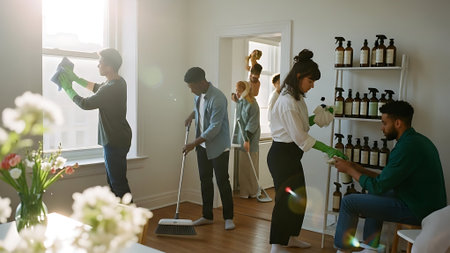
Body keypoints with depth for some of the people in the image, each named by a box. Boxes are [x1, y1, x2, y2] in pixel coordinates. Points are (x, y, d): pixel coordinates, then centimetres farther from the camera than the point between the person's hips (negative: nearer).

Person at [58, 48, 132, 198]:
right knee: (113, 181, 19)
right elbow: (96, 87, 25)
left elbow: (85, 104, -14)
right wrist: (76, 78, 19)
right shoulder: (118, 82, 6)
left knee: (118, 183, -2)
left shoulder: (110, 89, -25)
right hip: (115, 139, 10)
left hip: (115, 142, -10)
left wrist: (68, 89, -1)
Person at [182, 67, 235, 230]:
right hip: (202, 145, 8)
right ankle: (207, 216, 22)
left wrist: (194, 143, -26)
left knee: (222, 181, -1)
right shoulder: (198, 94, 2)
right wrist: (192, 115, 7)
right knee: (205, 181, 12)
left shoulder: (217, 99, -25)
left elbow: (214, 128, -26)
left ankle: (228, 218, 12)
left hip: (218, 147, -8)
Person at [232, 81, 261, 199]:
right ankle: (244, 191, 16)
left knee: (250, 165, -2)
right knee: (242, 165, 8)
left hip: (251, 139, -7)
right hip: (241, 136, 7)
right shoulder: (239, 103, 10)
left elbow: (253, 124, -16)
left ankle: (252, 191, 8)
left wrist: (247, 139, -21)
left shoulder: (252, 104, -13)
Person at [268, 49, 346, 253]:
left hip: (291, 155, 10)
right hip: (281, 155, -10)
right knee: (285, 199, -3)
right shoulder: (287, 101, -22)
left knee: (299, 198, 18)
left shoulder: (297, 98, 11)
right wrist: (328, 150, -21)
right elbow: (300, 137, -23)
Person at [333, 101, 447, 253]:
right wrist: (356, 167, 12)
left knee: (349, 202, -5)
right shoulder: (417, 139, 9)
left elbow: (378, 187, -18)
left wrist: (349, 169, -5)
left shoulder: (407, 147, -22)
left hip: (417, 211, -10)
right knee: (374, 196, 29)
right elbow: (385, 179, 13)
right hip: (428, 206, 10)